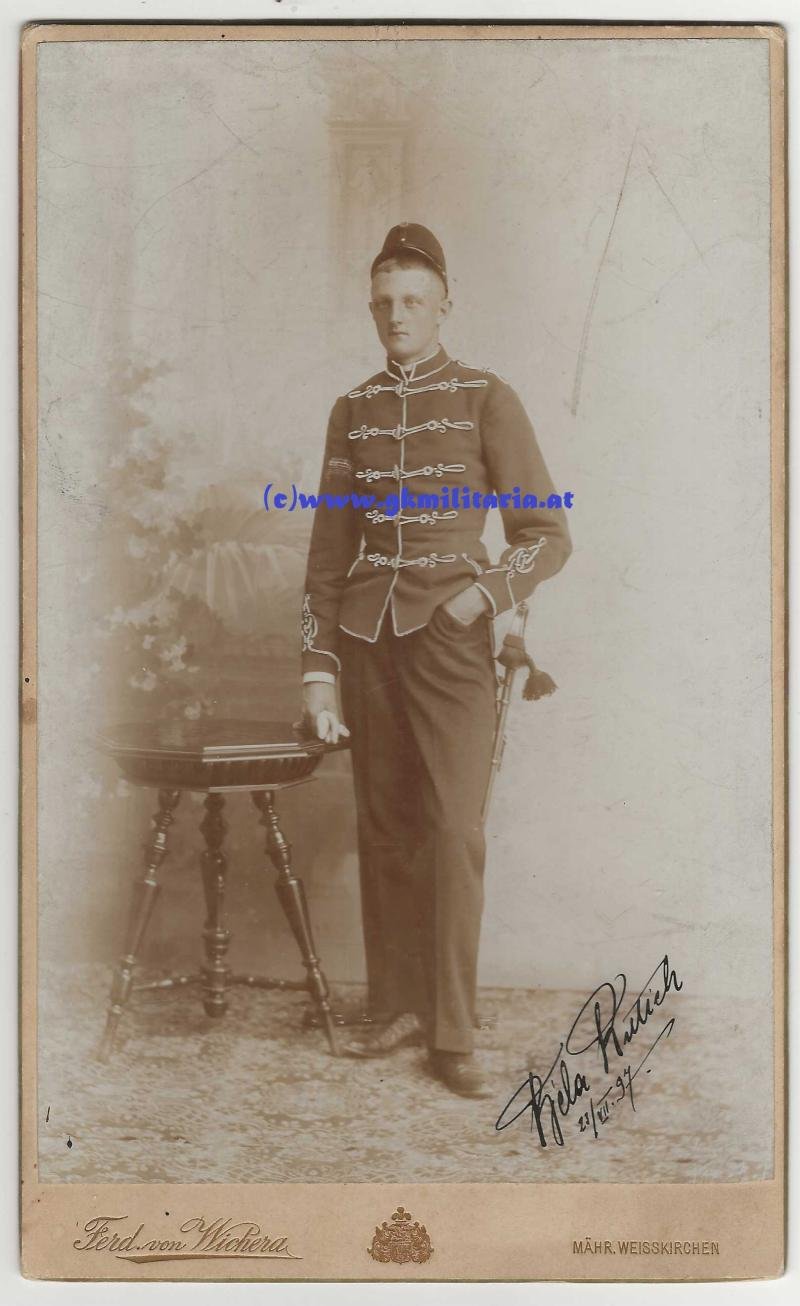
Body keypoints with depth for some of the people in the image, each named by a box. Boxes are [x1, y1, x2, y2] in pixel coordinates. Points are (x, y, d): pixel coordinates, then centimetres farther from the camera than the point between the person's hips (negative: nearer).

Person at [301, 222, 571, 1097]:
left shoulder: (486, 399, 2)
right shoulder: (353, 411, 13)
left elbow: (547, 536, 2)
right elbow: (327, 549, 13)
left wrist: (482, 594, -15)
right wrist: (317, 667, 7)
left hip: (448, 635, -3)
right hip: (365, 636, 4)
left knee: (452, 827, -9)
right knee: (383, 829, 5)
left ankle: (451, 1037, 0)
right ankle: (396, 1007, 17)